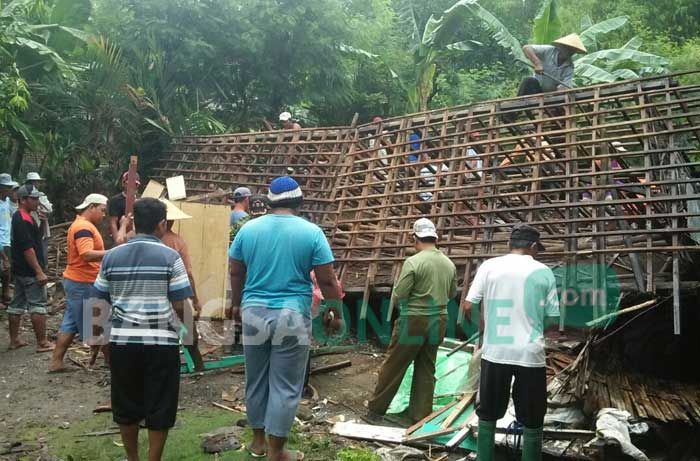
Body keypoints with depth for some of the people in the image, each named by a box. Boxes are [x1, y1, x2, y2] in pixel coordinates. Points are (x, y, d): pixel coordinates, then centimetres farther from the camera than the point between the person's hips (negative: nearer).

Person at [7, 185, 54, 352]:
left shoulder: (19, 217, 14)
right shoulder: (24, 220, -19)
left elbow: (37, 237, 22)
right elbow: (28, 248, -24)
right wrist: (39, 272, -23)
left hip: (20, 270, 10)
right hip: (30, 271, -10)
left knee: (17, 304, 13)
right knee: (38, 305, -5)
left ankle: (14, 340, 20)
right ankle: (42, 343, -1)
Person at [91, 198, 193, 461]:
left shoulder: (112, 256, 3)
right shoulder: (170, 257, -8)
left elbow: (99, 303, 7)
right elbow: (180, 305, -10)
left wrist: (96, 336, 22)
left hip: (122, 341, 4)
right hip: (161, 343, -3)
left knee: (126, 405, 18)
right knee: (159, 407, 9)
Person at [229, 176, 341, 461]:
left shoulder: (248, 229, 2)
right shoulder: (311, 232, -7)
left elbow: (235, 273, 10)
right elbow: (327, 280, -5)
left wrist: (237, 304, 26)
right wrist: (335, 311, 11)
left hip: (254, 312, 4)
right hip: (292, 316, -3)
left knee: (256, 381, 17)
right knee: (285, 387, 6)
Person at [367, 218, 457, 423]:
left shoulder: (413, 262, -15)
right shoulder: (449, 264, 3)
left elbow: (398, 296, -14)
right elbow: (452, 293, 15)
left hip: (414, 320, -5)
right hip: (439, 320, 5)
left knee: (394, 365, 6)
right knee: (426, 368, 13)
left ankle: (376, 408, 18)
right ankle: (420, 413, 18)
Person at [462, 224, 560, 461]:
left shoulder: (489, 266, 0)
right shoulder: (543, 272, 0)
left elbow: (468, 307, -3)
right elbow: (552, 318, 1)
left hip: (494, 351, 1)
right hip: (530, 354, -1)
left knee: (488, 415, 16)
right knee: (532, 421, 11)